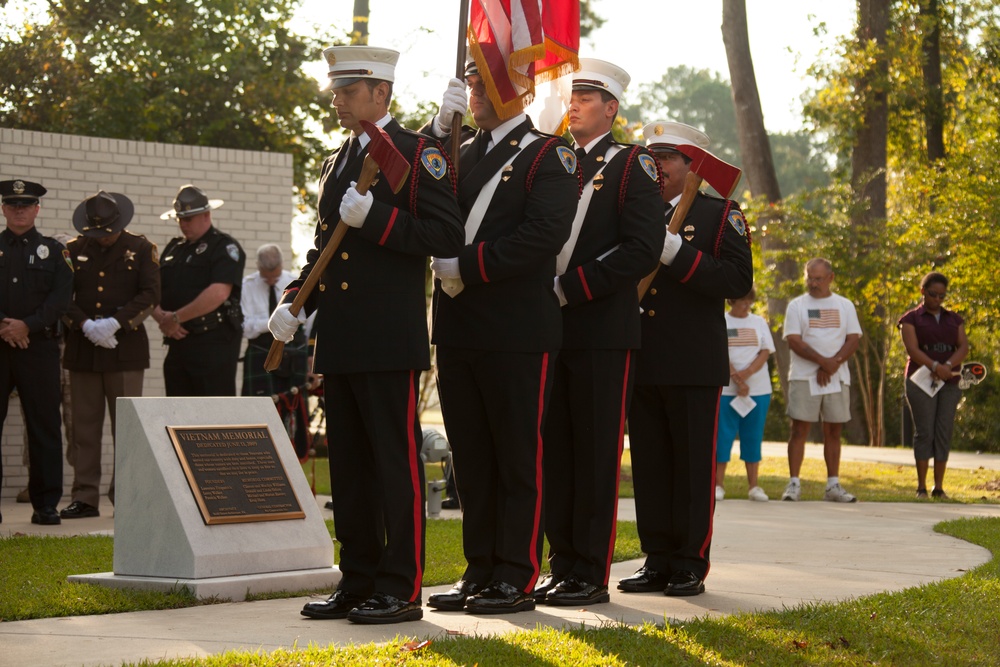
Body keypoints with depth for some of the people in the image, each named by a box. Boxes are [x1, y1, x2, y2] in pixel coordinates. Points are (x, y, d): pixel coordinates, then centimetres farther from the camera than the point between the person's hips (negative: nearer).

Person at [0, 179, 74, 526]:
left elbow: (61, 297, -2)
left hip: (38, 346, -1)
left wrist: (28, 325, -14)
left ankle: (46, 504, 4)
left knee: (44, 425, -1)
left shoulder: (53, 251, 10)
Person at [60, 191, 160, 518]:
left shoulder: (141, 249, 5)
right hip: (82, 348, 2)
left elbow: (151, 295, -4)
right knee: (84, 427, 3)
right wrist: (85, 325, -11)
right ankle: (85, 497, 8)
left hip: (125, 347, -2)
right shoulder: (73, 251, 11)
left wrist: (115, 323, -14)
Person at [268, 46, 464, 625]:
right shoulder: (336, 166, 20)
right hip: (340, 344, 8)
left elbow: (446, 236, -12)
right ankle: (358, 583, 18)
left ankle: (401, 590, -1)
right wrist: (294, 303, 10)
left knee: (397, 462, -5)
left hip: (391, 339, -8)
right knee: (349, 466, 11)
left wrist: (375, 217, -19)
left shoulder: (419, 154, -3)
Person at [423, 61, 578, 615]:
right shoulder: (460, 154, 19)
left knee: (518, 458, -1)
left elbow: (544, 234, -15)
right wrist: (437, 129, -2)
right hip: (458, 329, 7)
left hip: (518, 333, -6)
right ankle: (479, 571, 17)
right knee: (470, 458, 10)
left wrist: (468, 265, -16)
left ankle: (518, 577, 4)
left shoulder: (549, 155, -2)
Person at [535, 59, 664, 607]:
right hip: (551, 330, 6)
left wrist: (571, 287, -15)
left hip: (603, 331, -6)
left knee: (596, 454, -3)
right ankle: (562, 567, 14)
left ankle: (591, 575, 1)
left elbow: (643, 248, -11)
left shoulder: (631, 165, -1)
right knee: (555, 451, 7)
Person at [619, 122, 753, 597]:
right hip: (642, 362, 5)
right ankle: (657, 561, 12)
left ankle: (691, 565, 5)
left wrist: (678, 254, -18)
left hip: (694, 365, -5)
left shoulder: (720, 215, 3)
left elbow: (738, 281, -10)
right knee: (649, 465, 6)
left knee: (693, 465, -1)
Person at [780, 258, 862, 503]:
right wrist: (822, 361, -18)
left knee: (833, 432, 5)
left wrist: (834, 363, -14)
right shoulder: (797, 305, 3)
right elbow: (794, 340, -7)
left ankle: (833, 485, 9)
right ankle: (794, 484, -4)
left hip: (837, 378, 2)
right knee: (799, 429, -6)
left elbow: (853, 339, 2)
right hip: (804, 378, -2)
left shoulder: (845, 306, 11)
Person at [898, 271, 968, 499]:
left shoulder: (954, 319, 16)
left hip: (949, 383, 3)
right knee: (924, 431, -7)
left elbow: (963, 347, 4)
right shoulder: (911, 318, 5)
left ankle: (939, 487, 2)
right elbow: (912, 349, -8)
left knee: (944, 433, -1)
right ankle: (921, 487, -4)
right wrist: (935, 366, -24)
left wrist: (948, 366, -15)